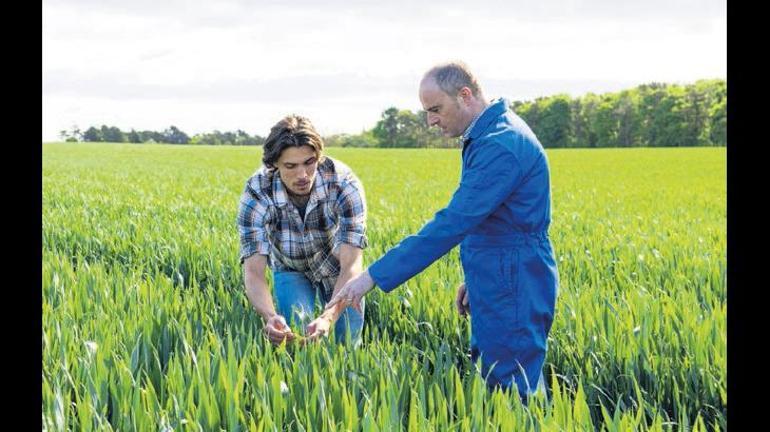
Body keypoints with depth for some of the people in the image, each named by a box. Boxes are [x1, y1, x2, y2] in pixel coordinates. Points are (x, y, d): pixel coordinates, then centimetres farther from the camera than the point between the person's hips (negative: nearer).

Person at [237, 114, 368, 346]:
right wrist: (270, 317, -60)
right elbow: (253, 271, -38)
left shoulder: (344, 183, -36)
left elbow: (351, 265, -41)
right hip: (291, 269, 0)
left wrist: (329, 317, -59)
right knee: (294, 335, -22)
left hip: (336, 265, 0)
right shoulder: (256, 193, -33)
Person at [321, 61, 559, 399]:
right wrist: (474, 278, 20)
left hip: (513, 297, -10)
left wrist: (374, 276, -28)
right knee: (489, 384, 15)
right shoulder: (490, 134, 11)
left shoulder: (500, 146, -23)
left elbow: (452, 224, -28)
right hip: (498, 288, 10)